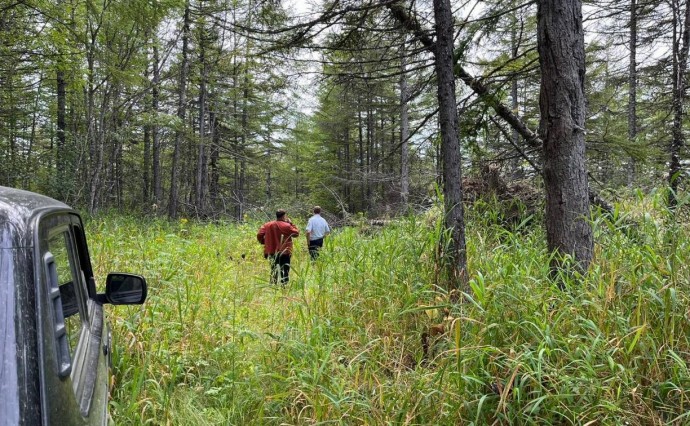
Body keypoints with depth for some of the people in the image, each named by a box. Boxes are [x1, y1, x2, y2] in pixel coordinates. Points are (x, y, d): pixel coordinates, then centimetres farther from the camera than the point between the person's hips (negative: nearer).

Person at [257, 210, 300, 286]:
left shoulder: (267, 225, 3)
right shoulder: (286, 226, -10)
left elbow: (259, 235, 0)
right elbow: (296, 233, -2)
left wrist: (265, 243, 15)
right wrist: (291, 223, 5)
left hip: (271, 252, 5)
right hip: (284, 253, -5)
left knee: (274, 271, 15)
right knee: (285, 271, 3)